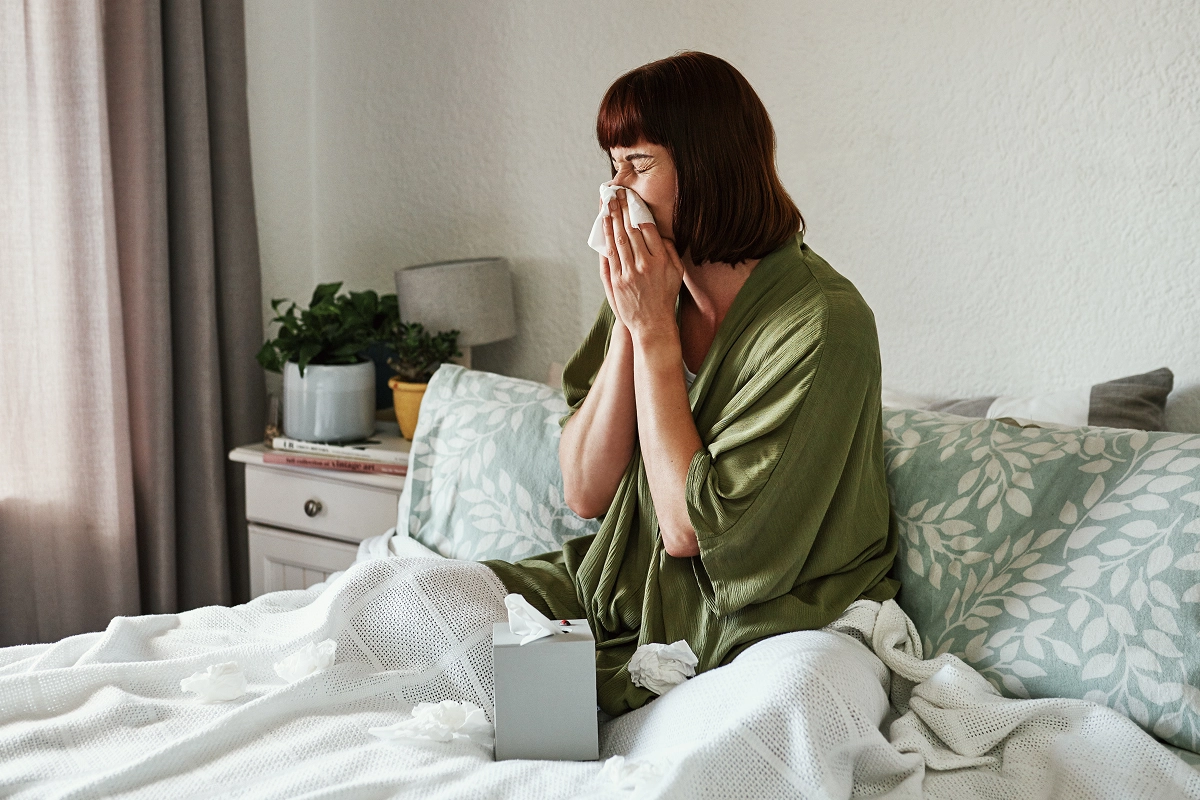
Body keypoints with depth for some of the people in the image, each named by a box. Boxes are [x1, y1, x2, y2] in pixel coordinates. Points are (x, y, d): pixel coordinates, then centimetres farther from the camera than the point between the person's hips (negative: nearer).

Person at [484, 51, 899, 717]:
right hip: (627, 593, 6)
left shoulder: (821, 322, -21)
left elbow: (688, 527, -22)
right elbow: (584, 494, -3)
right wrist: (627, 326, -13)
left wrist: (654, 329, -19)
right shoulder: (649, 289, 0)